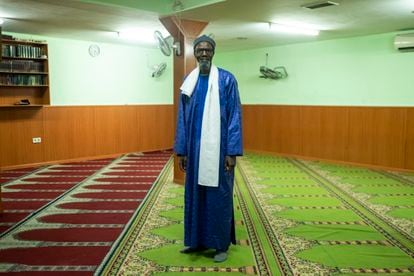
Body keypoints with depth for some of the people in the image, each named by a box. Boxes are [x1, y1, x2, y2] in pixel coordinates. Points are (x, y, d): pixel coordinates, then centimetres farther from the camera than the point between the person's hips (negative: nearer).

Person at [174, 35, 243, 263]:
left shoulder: (227, 79, -5)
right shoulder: (188, 81, 8)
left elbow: (235, 117, -8)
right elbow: (183, 118, 10)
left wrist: (232, 151, -13)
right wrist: (181, 150, 7)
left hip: (218, 148, -4)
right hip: (195, 148, 5)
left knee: (219, 195, 4)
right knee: (194, 194, 12)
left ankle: (222, 244, 18)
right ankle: (197, 240, 27)